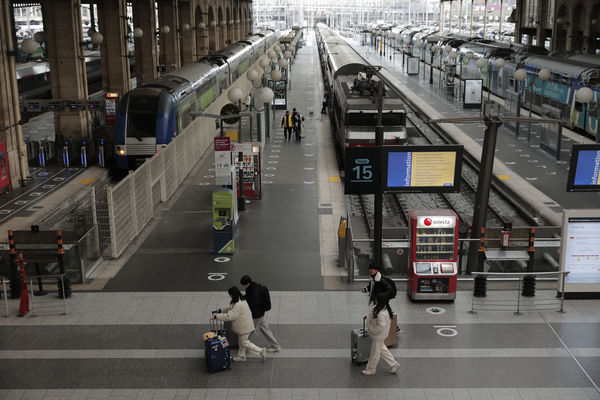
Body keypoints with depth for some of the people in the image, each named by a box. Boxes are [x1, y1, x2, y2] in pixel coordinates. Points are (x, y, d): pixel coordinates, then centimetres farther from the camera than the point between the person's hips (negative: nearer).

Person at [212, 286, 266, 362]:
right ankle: (241, 356, 38)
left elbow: (229, 316, -32)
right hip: (243, 325, 10)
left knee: (244, 343, 4)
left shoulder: (238, 305, -31)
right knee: (241, 341, 23)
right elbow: (230, 308, 19)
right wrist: (220, 310, 12)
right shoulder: (240, 300, 3)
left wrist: (216, 316, -26)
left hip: (244, 327, -10)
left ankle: (261, 351, 10)